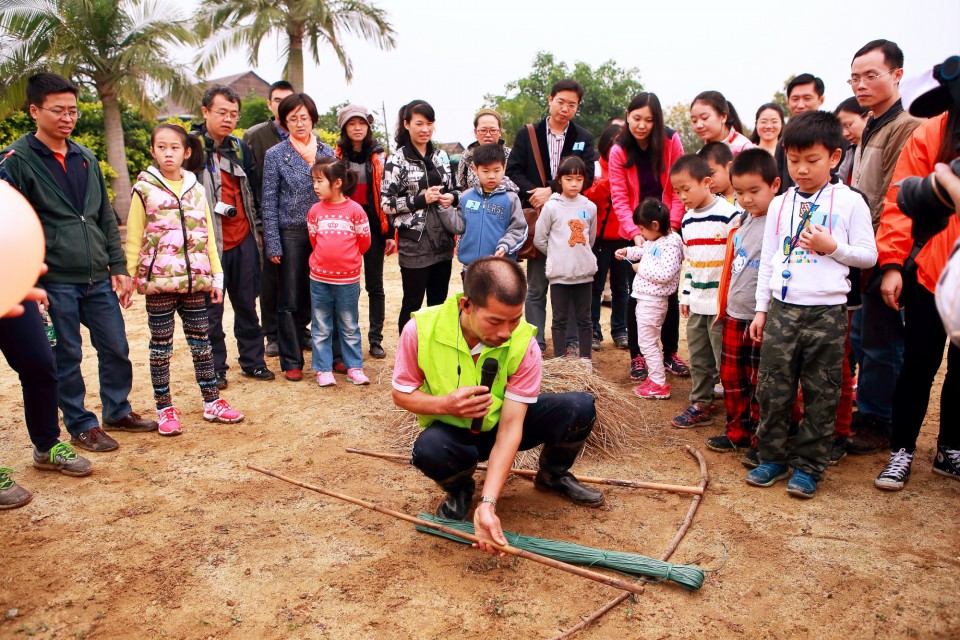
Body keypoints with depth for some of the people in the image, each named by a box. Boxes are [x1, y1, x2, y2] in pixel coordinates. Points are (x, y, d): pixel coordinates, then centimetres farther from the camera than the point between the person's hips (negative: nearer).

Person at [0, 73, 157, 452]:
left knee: (116, 349, 11)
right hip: (54, 281, -5)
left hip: (98, 278, 5)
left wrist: (119, 268, 10)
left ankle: (118, 411, 30)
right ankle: (80, 425, 21)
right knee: (66, 357, 6)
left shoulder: (86, 159, 12)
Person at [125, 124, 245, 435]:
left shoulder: (196, 189, 10)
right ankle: (165, 409, 16)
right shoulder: (145, 189, 1)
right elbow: (133, 240, 1)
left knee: (201, 341, 9)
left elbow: (207, 236, 12)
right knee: (161, 345, 6)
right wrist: (127, 278, -3)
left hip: (195, 280, 3)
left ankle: (212, 402, 19)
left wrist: (216, 275, 9)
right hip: (158, 280, -3)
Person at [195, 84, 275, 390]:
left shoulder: (241, 148, 12)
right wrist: (214, 207, -12)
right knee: (212, 308, 4)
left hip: (243, 239, 5)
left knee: (247, 304, 13)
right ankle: (215, 368, 17)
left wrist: (257, 225, 16)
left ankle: (252, 361, 25)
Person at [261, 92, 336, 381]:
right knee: (291, 301, 4)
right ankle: (292, 362, 15)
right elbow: (269, 202, -2)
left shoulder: (327, 152, 8)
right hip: (291, 234, -2)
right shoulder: (275, 155, 0)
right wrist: (272, 244, -8)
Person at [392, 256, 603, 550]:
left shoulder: (524, 344, -25)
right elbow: (401, 394, -10)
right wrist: (444, 404, -32)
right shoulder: (421, 329, -26)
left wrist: (488, 503, -34)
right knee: (429, 449, -38)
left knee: (579, 407, -22)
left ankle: (553, 474, 12)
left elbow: (510, 426, -26)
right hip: (452, 431, -1)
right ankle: (459, 488, 2)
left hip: (502, 425, 1)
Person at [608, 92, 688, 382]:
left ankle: (671, 353, 19)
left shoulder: (671, 141, -7)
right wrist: (636, 233, -22)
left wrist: (671, 226, -15)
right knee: (637, 294, 1)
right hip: (634, 232, 0)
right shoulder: (618, 151, -5)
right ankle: (637, 356, 13)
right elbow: (619, 198, -10)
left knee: (670, 292, 5)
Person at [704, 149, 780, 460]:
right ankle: (737, 432, 30)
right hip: (734, 316, 7)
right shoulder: (739, 221, 11)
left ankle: (760, 442, 18)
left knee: (760, 384, 4)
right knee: (731, 377, 15)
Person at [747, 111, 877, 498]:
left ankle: (809, 466, 17)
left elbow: (869, 255, 2)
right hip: (782, 308, 3)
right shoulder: (780, 205, 10)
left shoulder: (850, 202, 0)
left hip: (826, 311, -3)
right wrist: (761, 308, 10)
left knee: (820, 394, 4)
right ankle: (773, 458, 19)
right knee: (772, 387, 5)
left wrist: (832, 247, -15)